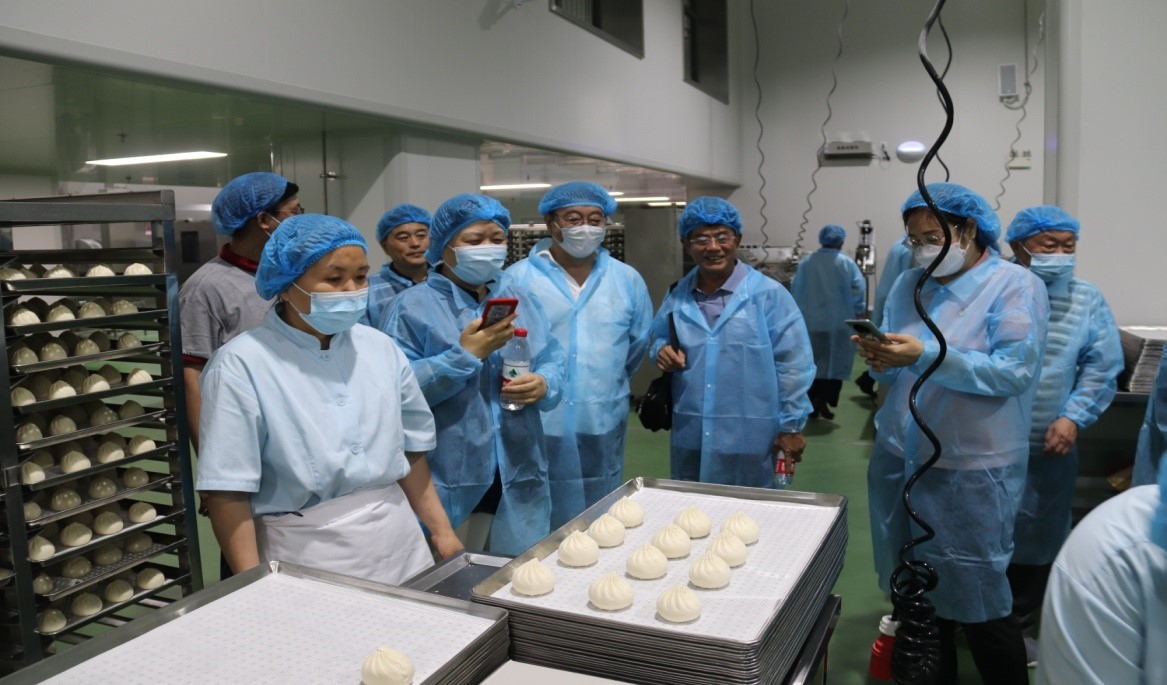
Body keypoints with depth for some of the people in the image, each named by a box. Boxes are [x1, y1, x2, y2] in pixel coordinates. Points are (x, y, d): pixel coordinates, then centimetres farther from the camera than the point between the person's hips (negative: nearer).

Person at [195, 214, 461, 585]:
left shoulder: (380, 349, 3)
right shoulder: (242, 365, -12)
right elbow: (229, 491, -12)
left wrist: (441, 531, 10)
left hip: (398, 542, 5)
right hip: (305, 558, -4)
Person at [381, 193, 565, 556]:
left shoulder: (522, 300, 12)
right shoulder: (411, 306, -6)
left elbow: (554, 362, 10)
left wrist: (543, 384, -12)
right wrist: (465, 354, -21)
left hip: (519, 478, 5)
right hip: (447, 483, -4)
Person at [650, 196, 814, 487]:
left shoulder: (769, 294, -8)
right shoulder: (677, 296, 6)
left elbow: (792, 365, -7)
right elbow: (658, 336, 21)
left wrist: (791, 427, -7)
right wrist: (662, 350, -3)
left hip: (750, 441, -4)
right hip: (690, 439, 4)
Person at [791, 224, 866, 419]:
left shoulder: (805, 263, 1)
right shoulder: (847, 263, -6)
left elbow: (795, 290, 6)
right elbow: (859, 289, -8)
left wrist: (801, 313, 19)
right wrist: (859, 312, 9)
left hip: (811, 321, 3)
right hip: (839, 321, -2)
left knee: (814, 362, 12)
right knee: (835, 362, 6)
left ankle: (814, 401, 13)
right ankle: (823, 400, -5)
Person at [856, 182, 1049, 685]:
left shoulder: (1015, 286, -8)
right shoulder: (908, 285, 9)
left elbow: (1015, 372, -19)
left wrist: (927, 355, -25)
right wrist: (880, 360, -11)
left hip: (970, 471, -5)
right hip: (898, 461, 6)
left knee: (977, 602, 5)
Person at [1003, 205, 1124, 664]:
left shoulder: (1088, 301, 4)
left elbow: (1102, 368, 2)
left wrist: (1073, 417, -11)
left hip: (1049, 446, 3)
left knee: (1035, 539, 13)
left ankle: (1017, 624, 32)